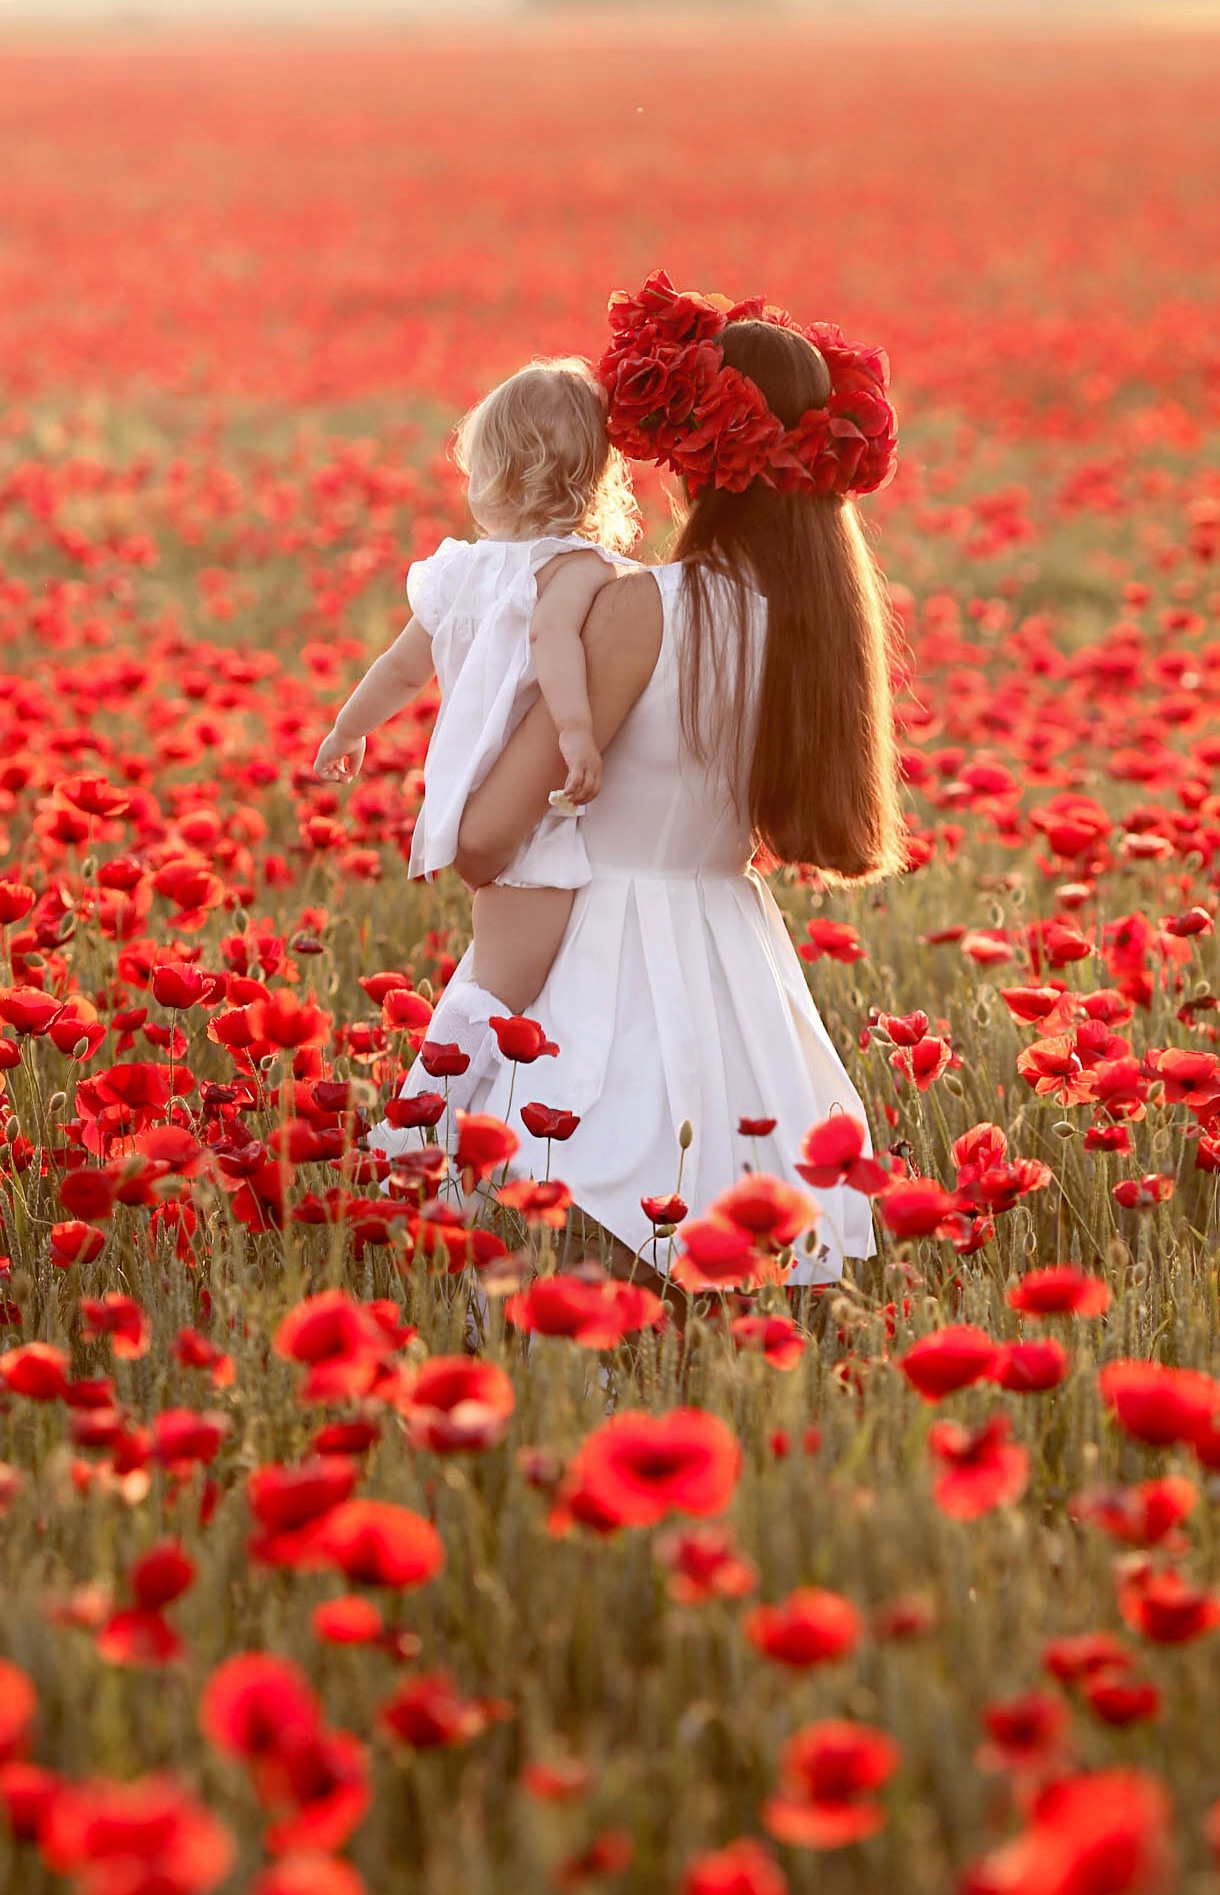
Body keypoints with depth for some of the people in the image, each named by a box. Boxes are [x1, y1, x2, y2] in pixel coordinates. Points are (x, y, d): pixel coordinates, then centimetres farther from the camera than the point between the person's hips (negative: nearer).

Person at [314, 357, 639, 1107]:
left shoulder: (463, 573, 10)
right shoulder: (577, 566, -10)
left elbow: (402, 667, 21)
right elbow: (553, 635, -32)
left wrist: (347, 732, 38)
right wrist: (577, 728, -43)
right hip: (541, 819, -7)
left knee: (495, 993, 16)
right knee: (497, 1008, -6)